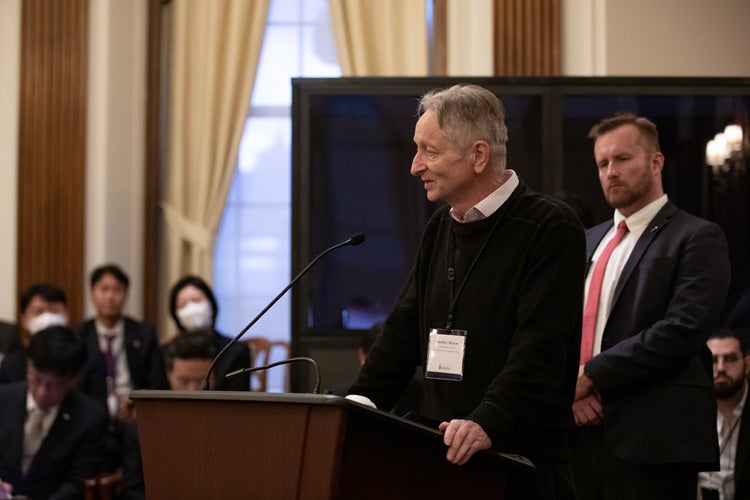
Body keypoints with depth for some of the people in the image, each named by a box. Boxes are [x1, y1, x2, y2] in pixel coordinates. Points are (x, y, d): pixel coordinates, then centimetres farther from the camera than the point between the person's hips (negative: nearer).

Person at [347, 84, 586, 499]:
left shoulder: (550, 229, -10)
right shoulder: (441, 228, 14)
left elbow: (539, 351, -21)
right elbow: (404, 329, 15)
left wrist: (488, 422, -34)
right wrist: (361, 402, 2)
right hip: (440, 460, 7)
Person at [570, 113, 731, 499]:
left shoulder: (697, 238, -2)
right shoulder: (589, 242, 19)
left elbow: (683, 330, -14)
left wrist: (593, 376, -13)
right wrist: (568, 385, -5)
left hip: (653, 445, -6)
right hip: (580, 436, 6)